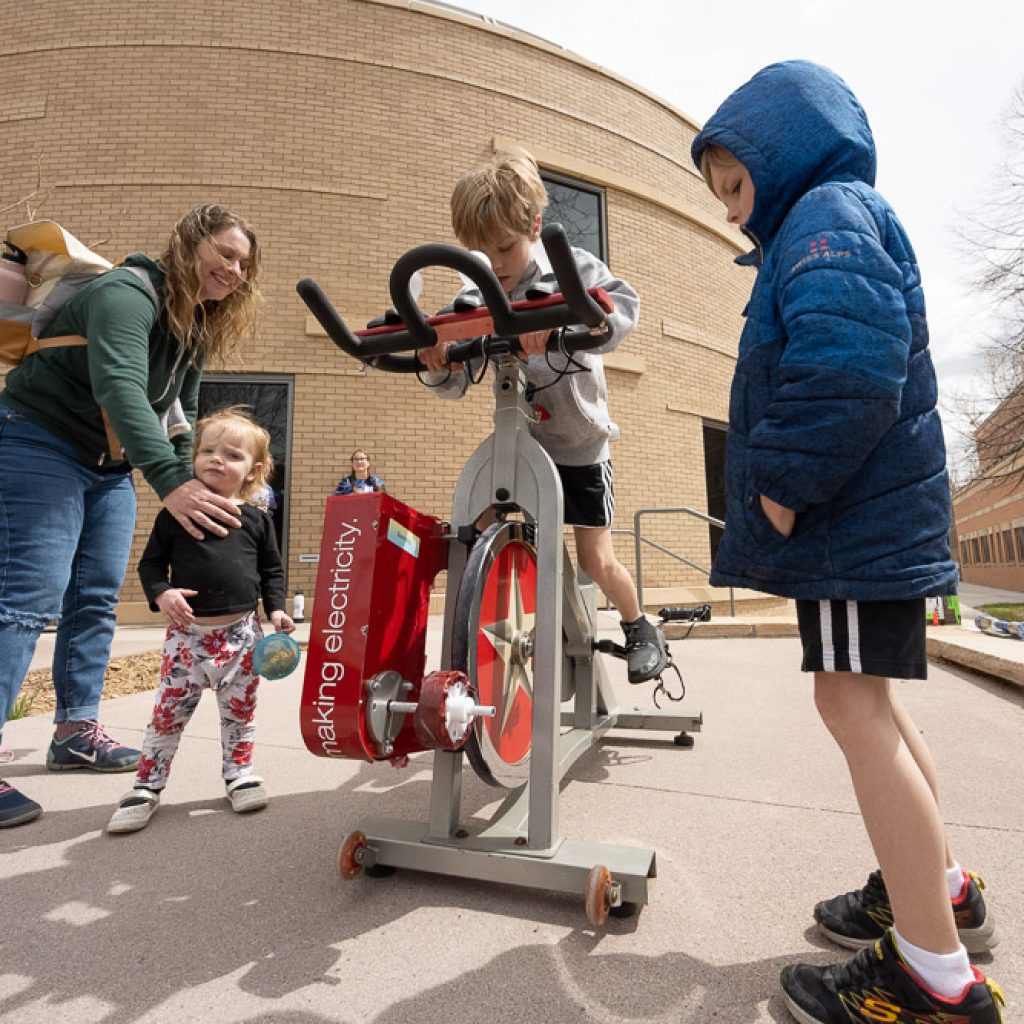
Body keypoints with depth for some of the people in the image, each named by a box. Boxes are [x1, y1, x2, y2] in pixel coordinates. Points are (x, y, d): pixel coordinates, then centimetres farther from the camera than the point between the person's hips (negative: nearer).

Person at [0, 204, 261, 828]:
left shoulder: (199, 327, 7)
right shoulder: (128, 294, -21)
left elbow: (181, 413, 9)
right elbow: (121, 389, -37)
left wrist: (194, 484, -3)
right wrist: (170, 483, -49)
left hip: (111, 466, 8)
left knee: (97, 600, 7)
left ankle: (77, 730, 17)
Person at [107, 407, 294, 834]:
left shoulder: (257, 520, 2)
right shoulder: (175, 514, 0)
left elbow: (272, 570, 9)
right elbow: (150, 562, 4)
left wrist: (276, 609, -3)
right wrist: (161, 594, -15)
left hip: (241, 631, 1)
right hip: (188, 631, -1)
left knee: (240, 710, 12)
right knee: (168, 713, 5)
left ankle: (239, 773, 30)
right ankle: (147, 787, 21)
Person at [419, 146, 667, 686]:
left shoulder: (571, 267, -13)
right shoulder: (476, 296, -5)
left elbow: (623, 308, -33)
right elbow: (456, 383, -7)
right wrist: (437, 364, -30)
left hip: (579, 443, -3)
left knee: (597, 560, -2)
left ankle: (641, 630, 30)